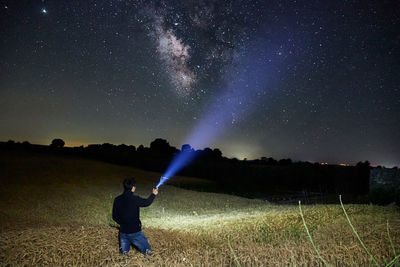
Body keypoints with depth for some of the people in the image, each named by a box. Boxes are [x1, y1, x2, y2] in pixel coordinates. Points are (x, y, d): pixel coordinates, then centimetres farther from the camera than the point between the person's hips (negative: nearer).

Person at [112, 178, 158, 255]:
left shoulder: (117, 200, -5)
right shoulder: (135, 199, -18)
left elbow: (114, 217, 4)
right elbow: (147, 202, 1)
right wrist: (153, 194, 18)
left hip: (123, 231, 4)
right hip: (135, 231, -4)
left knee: (123, 252, 23)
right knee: (148, 251, 12)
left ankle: (124, 249, 1)